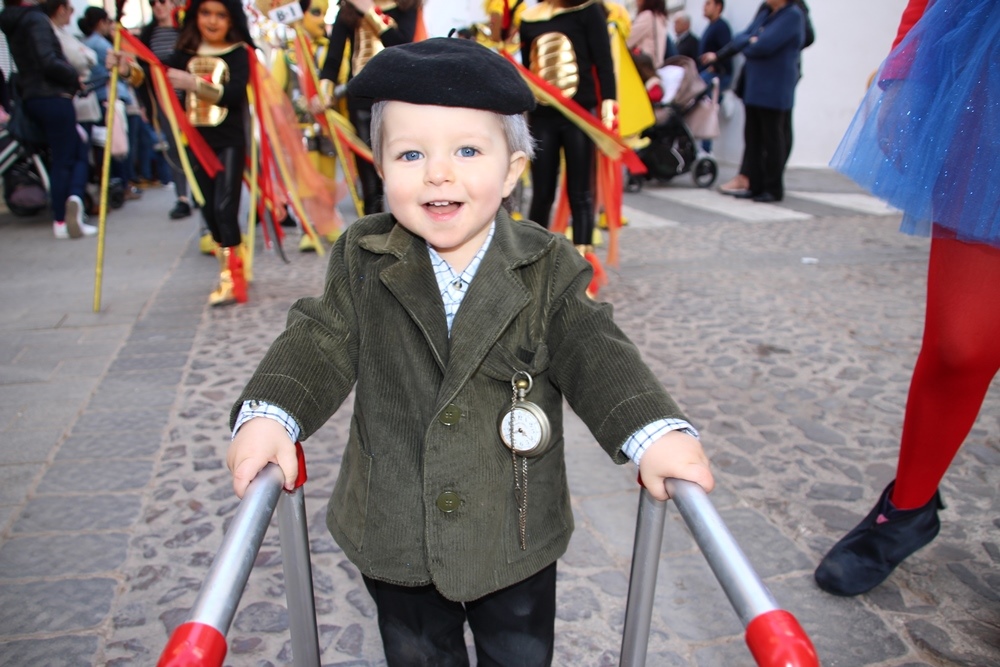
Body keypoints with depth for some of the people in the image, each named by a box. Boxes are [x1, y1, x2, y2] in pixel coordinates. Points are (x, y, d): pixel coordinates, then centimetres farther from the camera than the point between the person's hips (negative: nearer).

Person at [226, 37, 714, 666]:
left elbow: (593, 352, -15)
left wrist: (655, 430, -30)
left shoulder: (545, 267, -11)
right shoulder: (364, 261, -8)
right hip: (396, 535, 1)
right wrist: (269, 414, -26)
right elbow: (323, 343, -9)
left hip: (517, 538, 0)